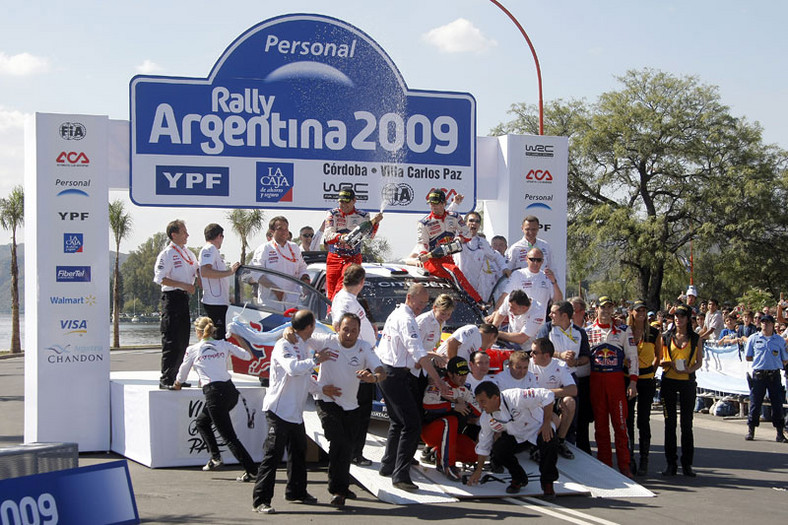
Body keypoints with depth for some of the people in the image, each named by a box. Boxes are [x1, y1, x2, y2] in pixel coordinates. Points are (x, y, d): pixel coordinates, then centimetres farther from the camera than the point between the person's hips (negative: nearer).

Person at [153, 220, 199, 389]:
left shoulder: (187, 253, 17)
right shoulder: (167, 254, -9)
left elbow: (197, 271, 30)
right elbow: (160, 278, -17)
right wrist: (184, 285, -19)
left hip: (184, 298, 9)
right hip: (172, 297, -9)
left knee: (183, 340, 11)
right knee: (171, 341, -9)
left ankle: (175, 377, 19)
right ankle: (165, 380, -8)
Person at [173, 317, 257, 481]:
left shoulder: (193, 350, 4)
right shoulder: (224, 345, 11)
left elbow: (182, 373, 18)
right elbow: (248, 356, 13)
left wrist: (177, 385, 40)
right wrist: (240, 339, 28)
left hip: (215, 393, -6)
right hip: (230, 390, 6)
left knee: (228, 436, -1)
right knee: (201, 422, 25)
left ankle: (251, 470, -6)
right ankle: (215, 457, 17)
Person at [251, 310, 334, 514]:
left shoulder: (303, 346, 17)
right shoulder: (283, 345, -13)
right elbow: (293, 368, -31)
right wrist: (316, 360, -21)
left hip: (296, 412, 9)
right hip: (279, 410, -9)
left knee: (298, 452, 19)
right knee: (273, 455, -10)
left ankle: (296, 491, 35)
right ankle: (261, 500, -8)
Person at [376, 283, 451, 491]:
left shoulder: (396, 314, 15)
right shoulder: (406, 320, -16)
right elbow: (419, 354, -23)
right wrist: (438, 380, -24)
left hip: (385, 372, 11)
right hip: (395, 375, -11)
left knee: (398, 422, 22)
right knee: (412, 424, -14)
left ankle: (388, 465, 31)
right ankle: (400, 475, -18)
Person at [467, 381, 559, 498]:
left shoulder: (516, 397, -31)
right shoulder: (486, 418, -11)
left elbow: (547, 395, -31)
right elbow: (483, 445, 4)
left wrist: (547, 423, -32)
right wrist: (478, 471, 7)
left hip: (538, 430, -5)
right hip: (516, 437, 5)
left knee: (548, 442, -36)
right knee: (497, 450, -23)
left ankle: (547, 483, -14)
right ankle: (518, 479, 4)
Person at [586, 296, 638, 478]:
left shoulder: (623, 331, 7)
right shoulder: (587, 331, 9)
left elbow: (632, 356, 5)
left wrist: (633, 381, -4)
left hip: (616, 379, -1)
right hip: (595, 379, 1)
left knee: (620, 422, -4)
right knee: (600, 423, 3)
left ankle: (624, 466, 0)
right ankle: (604, 464, 9)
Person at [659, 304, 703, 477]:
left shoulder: (695, 338, 6)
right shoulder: (666, 337, 6)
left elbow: (699, 361, 8)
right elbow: (659, 360, 7)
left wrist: (690, 369, -12)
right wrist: (669, 363, -15)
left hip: (688, 382, 0)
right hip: (669, 381, 0)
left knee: (687, 424, 2)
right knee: (670, 422, 1)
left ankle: (687, 463, 8)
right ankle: (671, 463, 6)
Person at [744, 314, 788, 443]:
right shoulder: (753, 338, 6)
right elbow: (748, 357, 9)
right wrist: (760, 360, 2)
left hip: (774, 375, 0)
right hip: (758, 374, 0)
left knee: (777, 403, -1)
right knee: (755, 403, 2)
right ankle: (751, 431, 12)